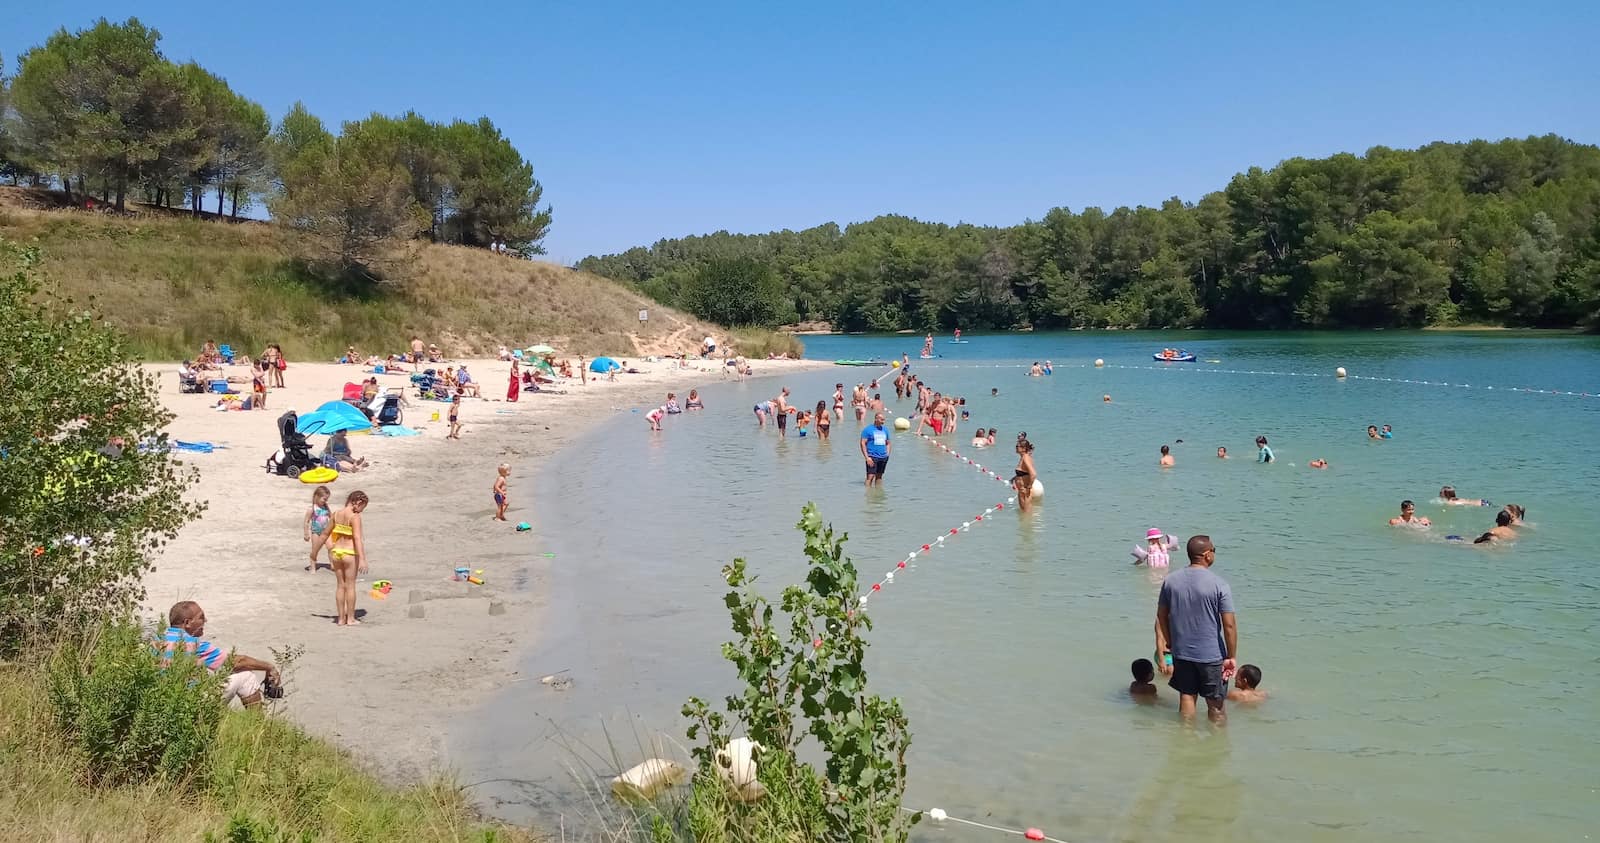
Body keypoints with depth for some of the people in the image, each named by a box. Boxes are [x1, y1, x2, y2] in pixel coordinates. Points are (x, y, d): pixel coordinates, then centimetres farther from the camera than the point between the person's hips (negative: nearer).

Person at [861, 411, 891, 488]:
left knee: (879, 476, 10)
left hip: (883, 458, 6)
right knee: (870, 476, -12)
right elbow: (863, 443, -7)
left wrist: (887, 454, 10)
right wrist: (867, 457, -14)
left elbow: (888, 443, 24)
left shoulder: (885, 430, 15)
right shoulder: (868, 429, -3)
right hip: (872, 457, -5)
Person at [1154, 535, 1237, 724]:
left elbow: (1161, 618, 2)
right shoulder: (1219, 584, -15)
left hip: (1181, 653, 4)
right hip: (1212, 655, -4)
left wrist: (1161, 654, 9)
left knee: (1186, 697, 16)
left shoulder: (1170, 581, -2)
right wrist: (1231, 657, -5)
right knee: (1216, 703, 11)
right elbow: (1229, 625, -15)